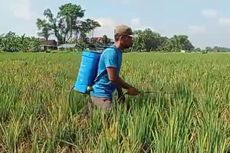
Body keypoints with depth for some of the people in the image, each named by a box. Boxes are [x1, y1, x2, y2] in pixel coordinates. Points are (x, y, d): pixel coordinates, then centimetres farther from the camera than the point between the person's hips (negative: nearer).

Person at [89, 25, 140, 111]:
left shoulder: (118, 52, 13)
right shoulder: (111, 52, -16)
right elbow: (112, 77, -22)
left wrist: (120, 94, 12)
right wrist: (129, 88, -13)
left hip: (107, 93, 9)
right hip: (101, 94, -9)